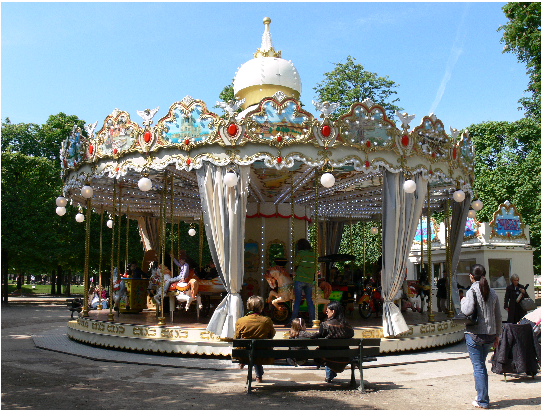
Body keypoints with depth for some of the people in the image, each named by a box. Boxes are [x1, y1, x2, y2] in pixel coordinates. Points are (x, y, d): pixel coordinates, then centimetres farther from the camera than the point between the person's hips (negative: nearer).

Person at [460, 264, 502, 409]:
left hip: (475, 334, -6)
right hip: (490, 335, 6)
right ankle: (481, 392, 26)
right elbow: (498, 317, 11)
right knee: (481, 364, 20)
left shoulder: (472, 291, -10)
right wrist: (497, 334, 20)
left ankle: (482, 401, 4)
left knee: (478, 366, 0)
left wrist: (463, 301, -4)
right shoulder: (492, 292, 7)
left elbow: (468, 310, -24)